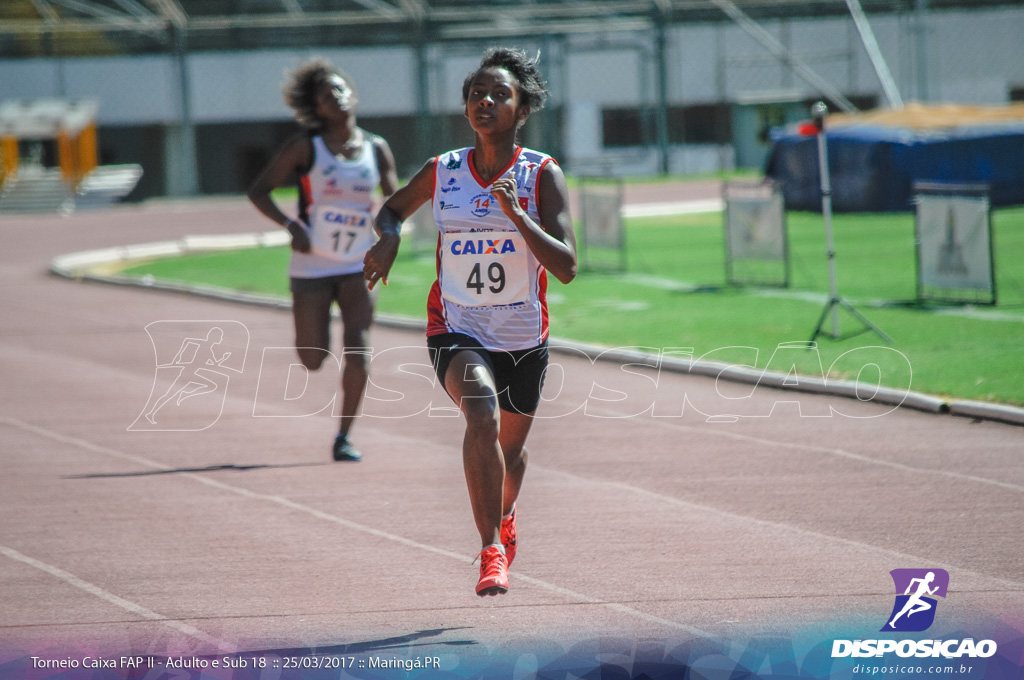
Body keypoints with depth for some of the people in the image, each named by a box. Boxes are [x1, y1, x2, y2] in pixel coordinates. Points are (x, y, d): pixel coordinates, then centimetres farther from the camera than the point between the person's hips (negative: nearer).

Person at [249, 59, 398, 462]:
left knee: (357, 353, -12)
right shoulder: (306, 146, -6)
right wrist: (291, 225, -20)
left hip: (358, 266, 1)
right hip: (311, 266, -1)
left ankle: (344, 438, 1)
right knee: (313, 360, 3)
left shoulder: (376, 149, 2)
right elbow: (258, 192, -5)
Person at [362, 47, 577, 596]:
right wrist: (389, 237, -4)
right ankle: (491, 551, -29)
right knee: (482, 414, -31)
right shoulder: (442, 172, -3)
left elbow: (566, 267, -17)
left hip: (524, 338, 1)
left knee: (510, 446, 21)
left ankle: (504, 515, 57)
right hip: (457, 330, -1)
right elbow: (394, 207, 19)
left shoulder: (543, 175, -10)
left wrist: (516, 215, -29)